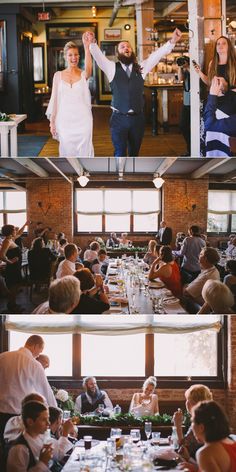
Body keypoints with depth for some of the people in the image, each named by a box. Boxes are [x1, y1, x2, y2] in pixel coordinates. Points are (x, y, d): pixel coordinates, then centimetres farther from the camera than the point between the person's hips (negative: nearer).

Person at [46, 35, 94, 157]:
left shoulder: (83, 75, 2)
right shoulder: (58, 75, 5)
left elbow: (89, 68, -23)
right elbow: (54, 99, 6)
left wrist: (86, 46, -35)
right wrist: (52, 122, 2)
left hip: (83, 119, -1)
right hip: (65, 120, 1)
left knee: (84, 151, 1)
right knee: (67, 152, 4)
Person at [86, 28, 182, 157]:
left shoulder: (141, 68, 8)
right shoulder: (112, 68, 2)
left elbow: (157, 55, 0)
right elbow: (98, 56, -12)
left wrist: (172, 41, -14)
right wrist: (92, 43, -33)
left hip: (137, 118, 3)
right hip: (119, 118, -3)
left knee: (134, 153, 13)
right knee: (120, 154, -3)